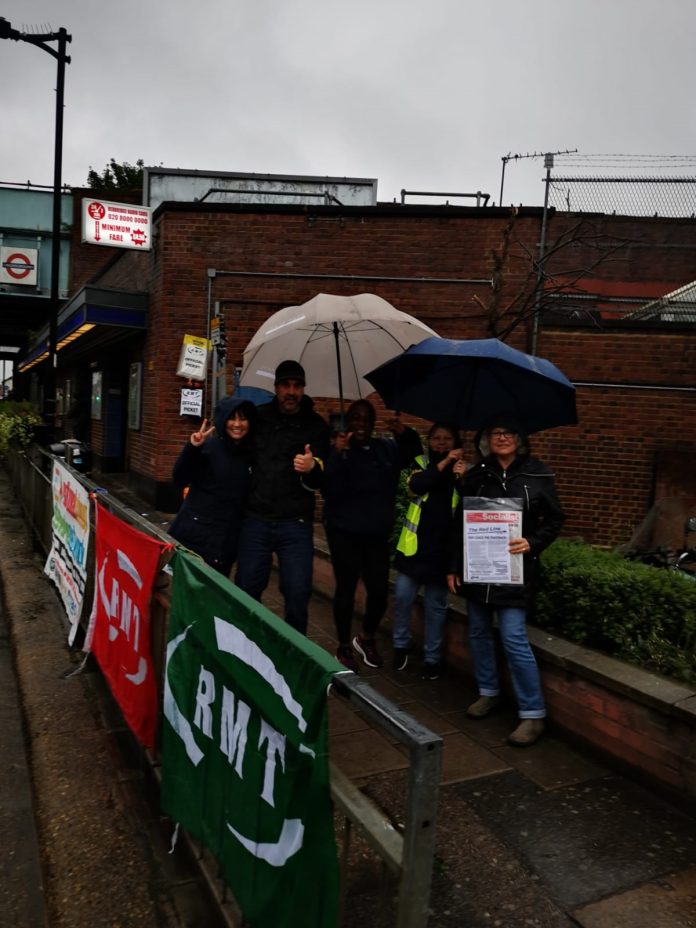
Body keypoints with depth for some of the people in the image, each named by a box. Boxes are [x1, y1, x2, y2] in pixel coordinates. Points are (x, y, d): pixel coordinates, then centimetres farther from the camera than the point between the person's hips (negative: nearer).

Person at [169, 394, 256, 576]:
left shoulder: (252, 454, 4)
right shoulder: (208, 446, -7)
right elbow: (179, 480, -15)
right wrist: (192, 448, -26)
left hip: (225, 540, 3)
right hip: (194, 533, -3)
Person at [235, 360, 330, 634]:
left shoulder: (316, 425, -1)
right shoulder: (259, 416, 3)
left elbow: (321, 479, -6)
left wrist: (312, 469, -29)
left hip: (296, 524, -1)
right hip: (256, 520, 2)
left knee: (298, 593, 1)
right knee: (246, 590, 10)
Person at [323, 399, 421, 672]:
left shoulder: (387, 448, 5)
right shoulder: (339, 449, -7)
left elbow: (414, 452, 19)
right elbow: (332, 491, -17)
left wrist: (405, 433, -2)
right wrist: (339, 454, -28)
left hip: (377, 534, 4)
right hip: (345, 532, -4)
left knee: (380, 590, 5)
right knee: (346, 588, 2)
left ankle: (366, 638, 31)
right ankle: (344, 647, 21)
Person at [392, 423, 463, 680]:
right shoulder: (421, 463, 5)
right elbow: (416, 486, -16)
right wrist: (444, 463, -22)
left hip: (443, 547, 0)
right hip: (414, 545, 0)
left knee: (436, 605, 8)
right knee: (402, 597, 3)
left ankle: (432, 658, 20)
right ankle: (400, 645, 25)